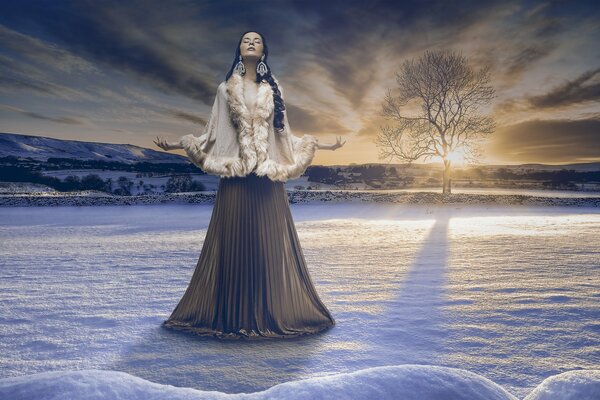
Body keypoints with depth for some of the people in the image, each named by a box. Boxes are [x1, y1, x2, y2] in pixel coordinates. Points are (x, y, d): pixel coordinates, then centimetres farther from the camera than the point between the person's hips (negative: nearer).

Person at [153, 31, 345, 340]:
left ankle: (273, 312, 10)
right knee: (233, 242, 0)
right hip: (235, 176, 0)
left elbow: (284, 134, 15)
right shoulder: (225, 89, 11)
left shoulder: (273, 89, 14)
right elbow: (213, 134, 10)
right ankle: (231, 315, 10)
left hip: (267, 177, 1)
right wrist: (175, 145, 5)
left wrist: (320, 145, 14)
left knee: (269, 242, 0)